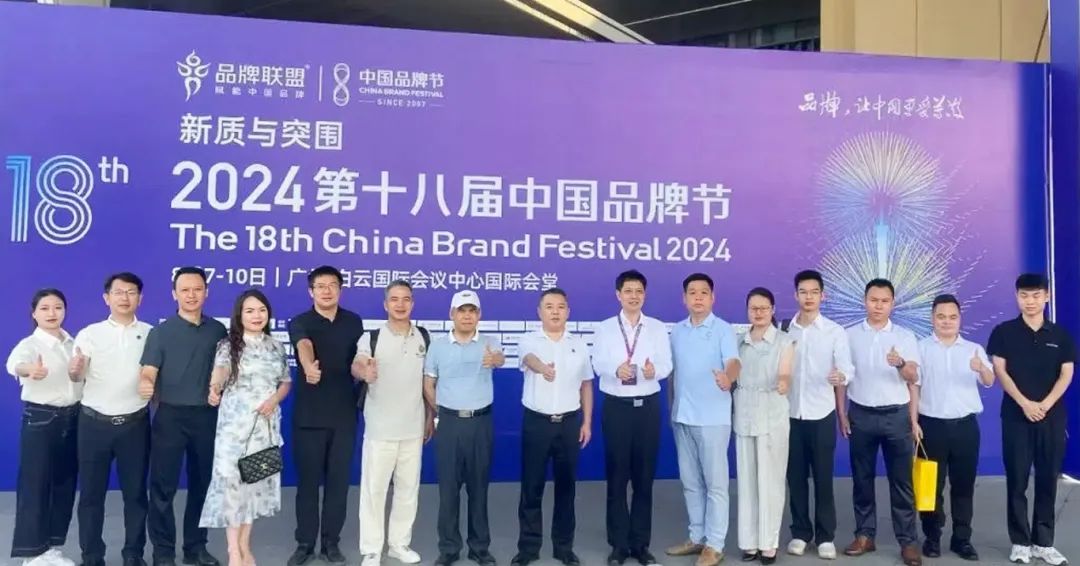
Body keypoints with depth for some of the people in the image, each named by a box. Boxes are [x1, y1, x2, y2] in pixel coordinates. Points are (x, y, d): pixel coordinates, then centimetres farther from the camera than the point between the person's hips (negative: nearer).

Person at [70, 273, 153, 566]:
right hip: (94, 423, 0)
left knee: (135, 491, 8)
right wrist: (74, 369, -29)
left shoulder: (151, 334, 3)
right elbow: (78, 376, -6)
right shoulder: (89, 333, 2)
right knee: (91, 492, 7)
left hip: (135, 423, 0)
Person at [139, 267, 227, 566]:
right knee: (163, 487, 1)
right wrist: (144, 384, -30)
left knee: (202, 484, 11)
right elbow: (148, 372, -9)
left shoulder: (218, 330, 7)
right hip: (170, 416, -2)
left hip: (207, 416, 3)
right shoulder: (161, 331, 0)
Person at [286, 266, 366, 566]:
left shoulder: (354, 322, 6)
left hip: (344, 413, 2)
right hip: (308, 414, -2)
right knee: (307, 481, 5)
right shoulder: (300, 322, -6)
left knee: (338, 481, 7)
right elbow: (304, 346, -29)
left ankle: (331, 542, 19)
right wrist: (309, 367, -49)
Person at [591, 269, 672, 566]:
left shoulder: (658, 328, 6)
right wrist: (616, 369, -25)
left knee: (645, 477, 7)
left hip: (648, 407, 1)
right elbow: (598, 364, -5)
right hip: (616, 407, -1)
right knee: (617, 477, 5)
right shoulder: (605, 328, 4)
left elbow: (667, 364, -2)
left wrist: (654, 370, -24)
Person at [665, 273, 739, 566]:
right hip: (682, 418, 6)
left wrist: (728, 377, -45)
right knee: (690, 482, 14)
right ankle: (697, 537, 27)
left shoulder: (723, 329, -7)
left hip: (712, 418, -5)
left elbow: (734, 362, -23)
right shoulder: (677, 331, 10)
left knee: (715, 483, 2)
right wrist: (671, 410, 14)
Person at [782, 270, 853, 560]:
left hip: (822, 414, -2)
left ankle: (825, 536, 15)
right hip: (791, 414, 2)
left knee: (823, 477, 4)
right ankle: (800, 532, 20)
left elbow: (847, 370, -9)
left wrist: (840, 377, -32)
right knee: (795, 477, 8)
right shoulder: (784, 330, 4)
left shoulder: (835, 332, -2)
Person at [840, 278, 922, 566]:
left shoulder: (906, 337, 2)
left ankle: (907, 541, 8)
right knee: (862, 479, 8)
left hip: (897, 415, -1)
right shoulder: (850, 335, 4)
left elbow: (913, 380, -1)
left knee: (901, 480, 2)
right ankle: (864, 535, 18)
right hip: (861, 415, 1)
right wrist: (841, 414, 2)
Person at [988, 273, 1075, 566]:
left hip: (1052, 416, 2)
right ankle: (1020, 541, 10)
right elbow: (1000, 371, -3)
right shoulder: (1004, 332, 1)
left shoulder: (1061, 335, 6)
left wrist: (1045, 405, -11)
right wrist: (1025, 403, -13)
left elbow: (1066, 374, 2)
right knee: (1017, 481, 2)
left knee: (1048, 480, 6)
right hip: (1015, 415, -2)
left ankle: (1043, 542, 16)